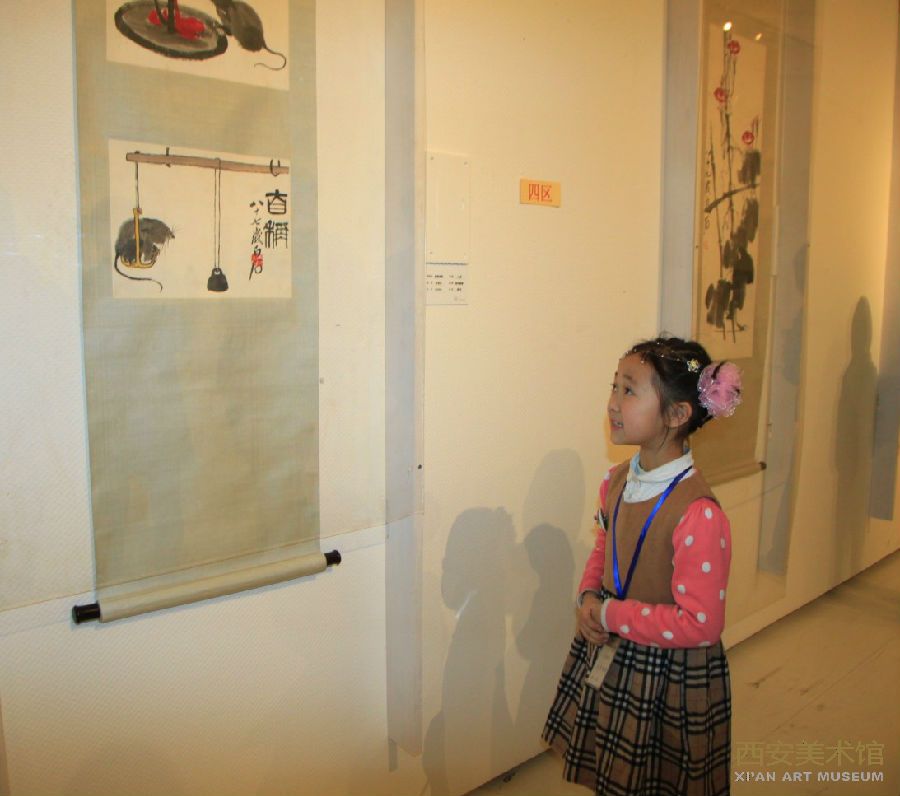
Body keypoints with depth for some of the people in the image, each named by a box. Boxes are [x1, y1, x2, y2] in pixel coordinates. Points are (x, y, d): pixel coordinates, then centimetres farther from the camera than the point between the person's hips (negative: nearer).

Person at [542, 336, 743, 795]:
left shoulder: (698, 514, -28)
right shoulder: (617, 480, -5)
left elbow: (700, 623, -26)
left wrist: (610, 615, -21)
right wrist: (589, 596, -5)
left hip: (670, 676, -6)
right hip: (609, 656, 7)